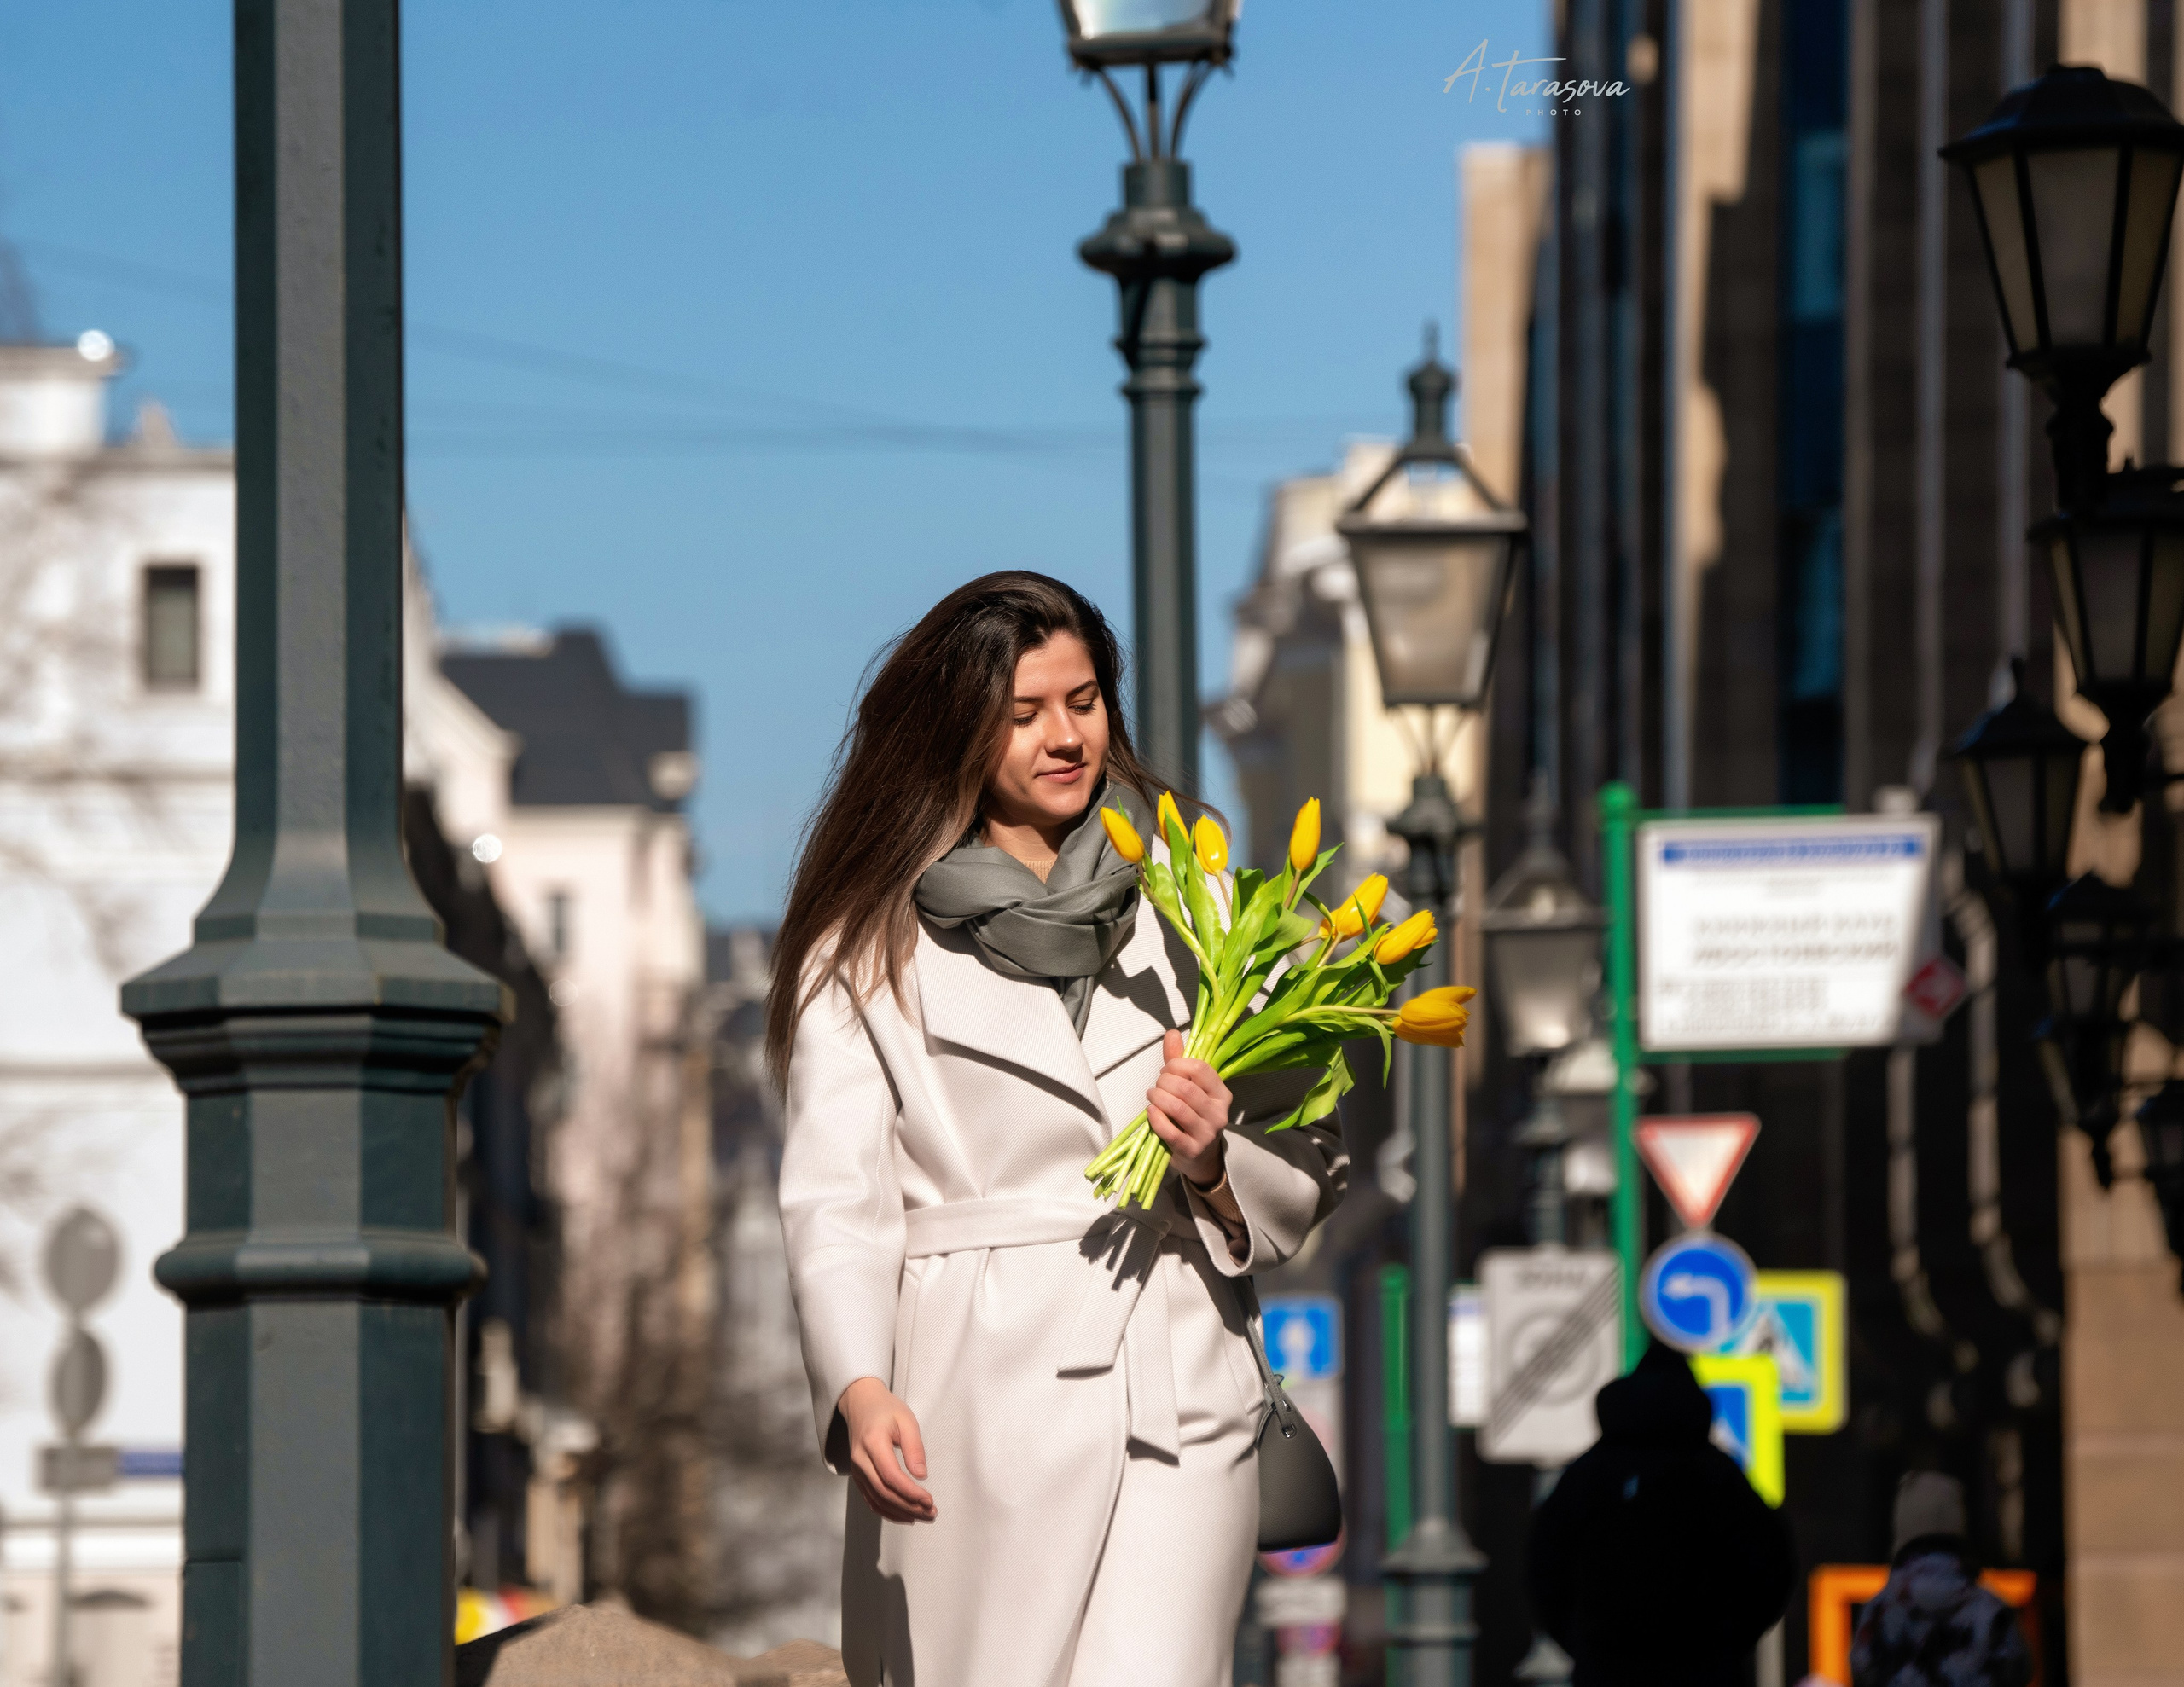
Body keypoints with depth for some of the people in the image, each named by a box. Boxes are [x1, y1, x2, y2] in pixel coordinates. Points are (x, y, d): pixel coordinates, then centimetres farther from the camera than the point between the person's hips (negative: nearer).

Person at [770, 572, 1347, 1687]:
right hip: (970, 1417, -1)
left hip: (1174, 1401, 1)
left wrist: (1216, 1165, -6)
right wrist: (860, 1386, -19)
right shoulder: (872, 946, 8)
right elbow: (835, 1197, -2)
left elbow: (1309, 1173, 16)